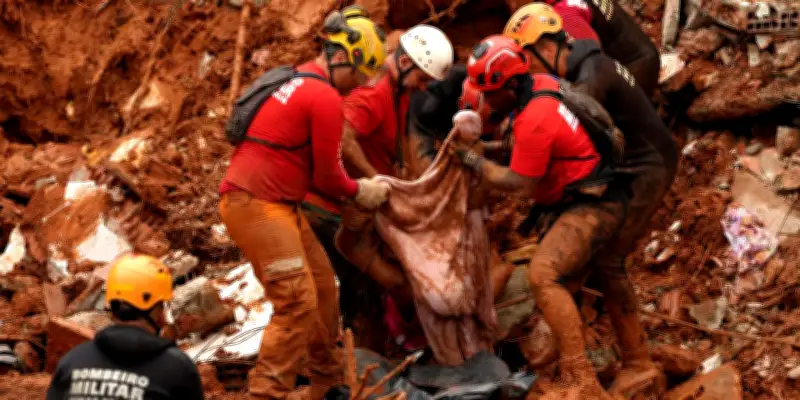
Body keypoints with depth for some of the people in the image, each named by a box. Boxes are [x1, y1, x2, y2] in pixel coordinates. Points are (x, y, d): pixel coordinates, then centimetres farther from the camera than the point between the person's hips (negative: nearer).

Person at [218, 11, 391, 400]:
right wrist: (359, 191, 10)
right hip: (256, 205, -10)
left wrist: (358, 186, 11)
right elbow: (327, 175, -8)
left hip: (278, 203, 10)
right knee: (298, 303, -12)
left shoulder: (299, 82, 17)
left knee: (322, 287, 17)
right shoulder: (326, 98, -14)